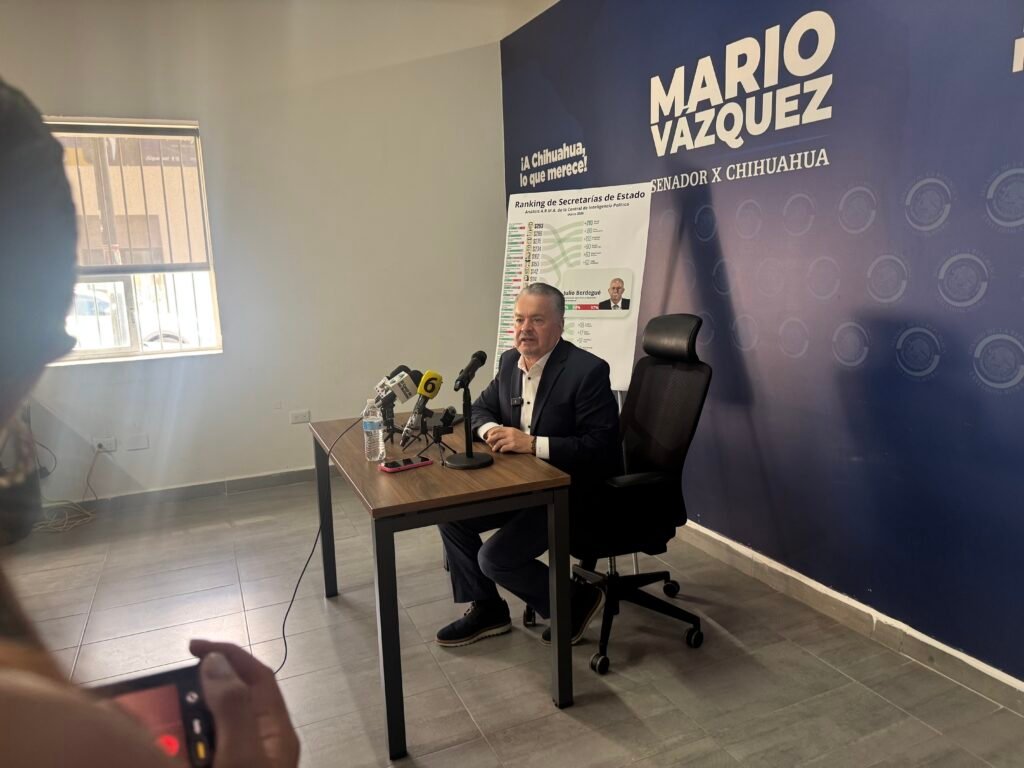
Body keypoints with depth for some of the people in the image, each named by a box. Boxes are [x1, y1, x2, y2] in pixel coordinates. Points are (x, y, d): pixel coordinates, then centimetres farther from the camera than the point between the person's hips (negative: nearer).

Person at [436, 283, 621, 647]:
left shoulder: (588, 370, -21)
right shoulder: (510, 360, 2)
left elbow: (601, 447, -24)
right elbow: (481, 407, 14)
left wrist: (533, 444, -31)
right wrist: (489, 429, -11)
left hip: (571, 493, -8)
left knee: (495, 559, -17)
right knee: (450, 513, 0)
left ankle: (576, 600, 8)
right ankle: (486, 609, 17)